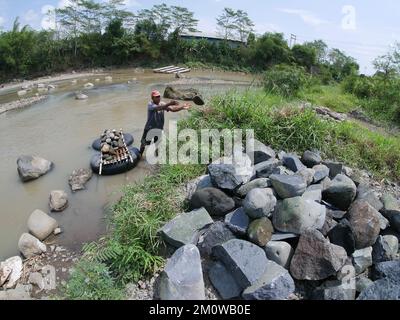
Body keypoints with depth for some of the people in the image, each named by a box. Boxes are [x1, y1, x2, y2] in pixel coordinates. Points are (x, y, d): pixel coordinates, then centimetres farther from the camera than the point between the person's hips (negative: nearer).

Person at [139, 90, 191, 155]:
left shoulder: (162, 104, -3)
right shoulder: (150, 105, -18)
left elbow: (172, 109, -12)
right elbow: (159, 108, -38)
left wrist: (182, 107, -28)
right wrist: (170, 103, -50)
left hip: (159, 128, 4)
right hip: (150, 128, -4)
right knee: (144, 143, 10)